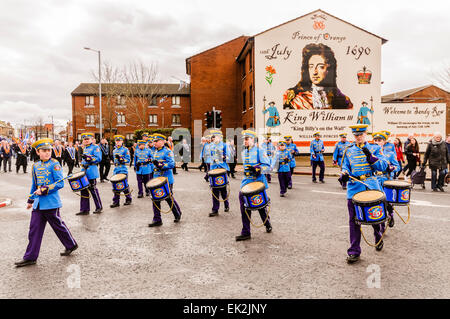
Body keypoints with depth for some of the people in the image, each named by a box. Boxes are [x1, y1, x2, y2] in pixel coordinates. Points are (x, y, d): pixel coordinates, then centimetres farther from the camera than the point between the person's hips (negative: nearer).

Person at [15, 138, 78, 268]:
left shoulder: (54, 164, -8)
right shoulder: (35, 166, 12)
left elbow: (60, 183, -13)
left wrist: (44, 189, -20)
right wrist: (30, 200, 25)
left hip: (51, 202, -6)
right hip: (38, 203, 6)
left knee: (58, 225, 7)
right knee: (34, 229, 6)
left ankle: (71, 245, 27)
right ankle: (30, 257, 13)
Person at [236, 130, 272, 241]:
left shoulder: (259, 151, -8)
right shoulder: (243, 152, 12)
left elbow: (267, 164, -11)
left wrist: (258, 169, -26)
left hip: (258, 181, -6)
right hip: (247, 181, 6)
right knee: (245, 205, 2)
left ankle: (268, 224, 26)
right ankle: (246, 233, 11)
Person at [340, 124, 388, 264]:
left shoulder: (374, 148, 5)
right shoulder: (349, 151, 11)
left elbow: (383, 166, -4)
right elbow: (345, 166, 13)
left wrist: (370, 156, -18)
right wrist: (344, 174, -10)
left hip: (371, 188, -1)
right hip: (354, 189, 1)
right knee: (354, 221, -1)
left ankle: (379, 239, 42)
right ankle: (354, 251, 7)